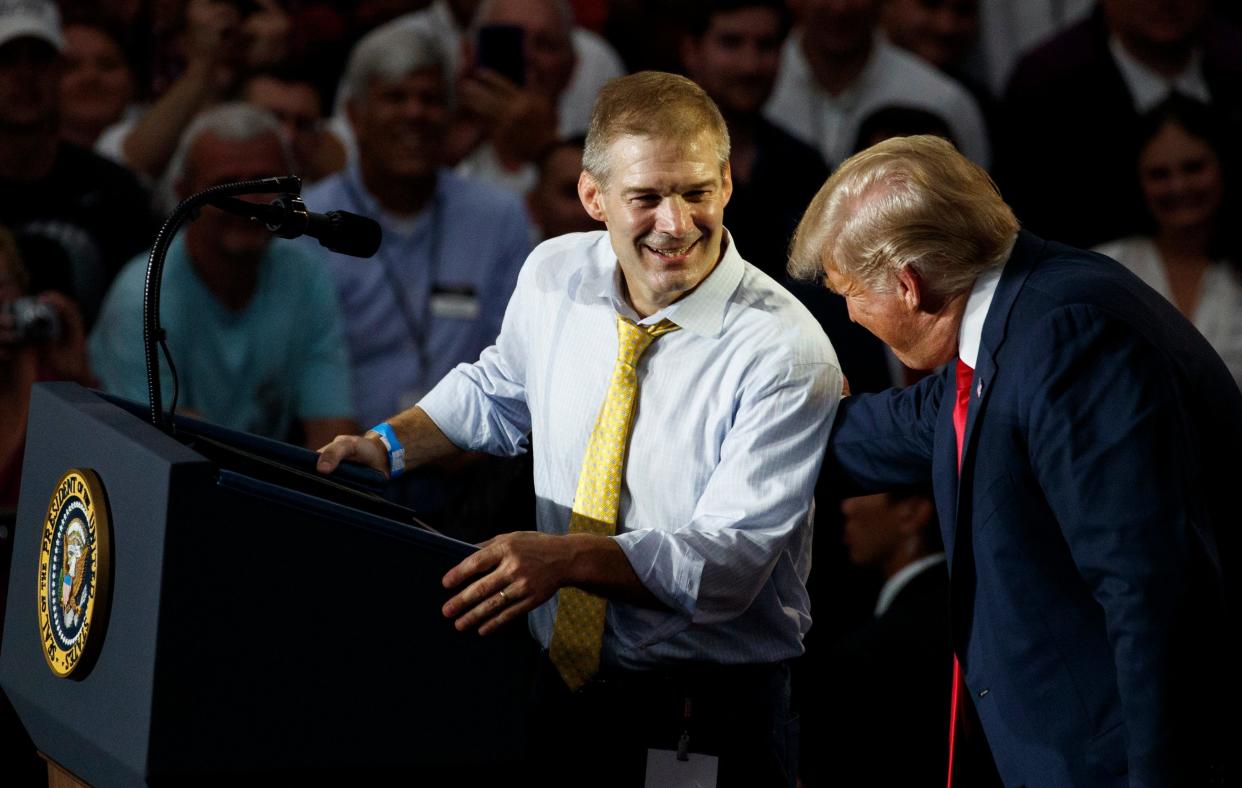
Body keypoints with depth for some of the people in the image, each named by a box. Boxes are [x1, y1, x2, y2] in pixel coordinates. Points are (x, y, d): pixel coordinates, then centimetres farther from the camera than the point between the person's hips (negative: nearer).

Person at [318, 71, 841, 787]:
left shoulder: (785, 352, -19)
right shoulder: (554, 276, -1)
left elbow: (729, 561, -25)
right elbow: (498, 391, 21)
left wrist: (567, 558, -37)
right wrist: (390, 445, 4)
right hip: (562, 685, 4)